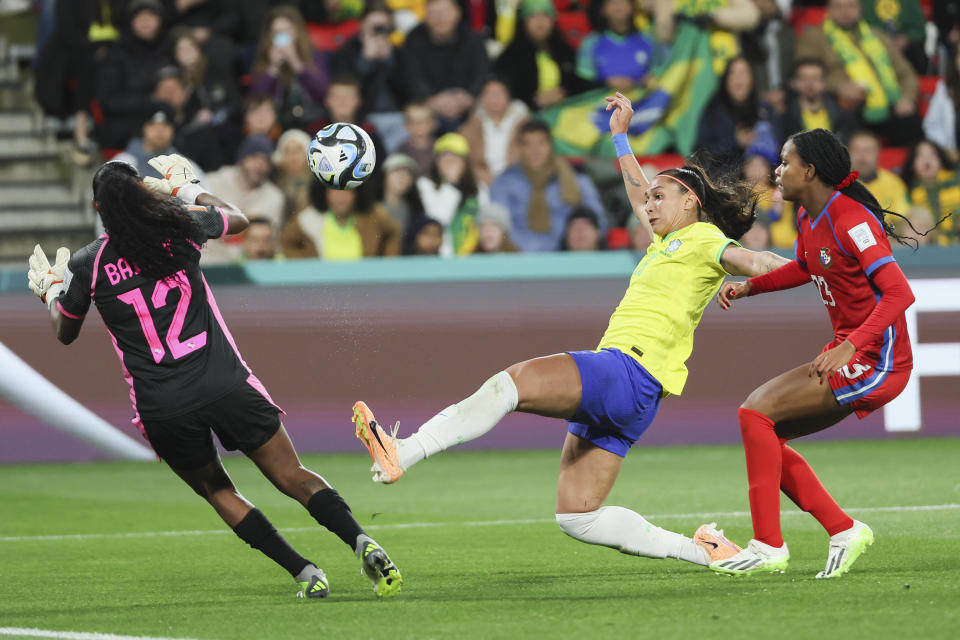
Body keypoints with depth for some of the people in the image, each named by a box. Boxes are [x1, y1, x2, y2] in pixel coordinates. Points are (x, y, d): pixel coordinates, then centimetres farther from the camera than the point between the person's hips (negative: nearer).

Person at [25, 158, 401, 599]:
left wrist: (50, 292, 37)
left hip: (162, 408, 0)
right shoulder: (179, 228, 3)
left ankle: (303, 571, 5)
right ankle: (362, 543, -17)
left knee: (217, 491, 18)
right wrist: (191, 190, 41)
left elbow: (65, 332, 18)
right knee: (293, 477, 4)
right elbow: (237, 219, 26)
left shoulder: (87, 266, 0)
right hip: (224, 383, 1)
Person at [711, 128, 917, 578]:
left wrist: (850, 347, -35)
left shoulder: (851, 220, -20)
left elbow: (899, 293, -26)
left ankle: (768, 547, -14)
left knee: (756, 413, -16)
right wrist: (747, 286, 15)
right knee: (764, 433, 7)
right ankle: (843, 530, 8)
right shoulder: (808, 219, 9)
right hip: (848, 354, 10)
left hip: (876, 362, -10)